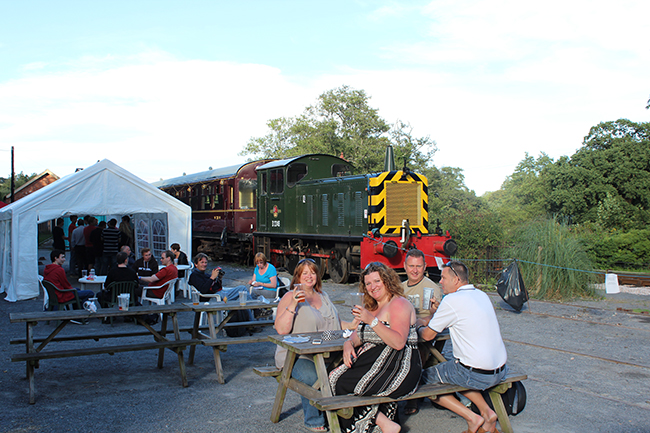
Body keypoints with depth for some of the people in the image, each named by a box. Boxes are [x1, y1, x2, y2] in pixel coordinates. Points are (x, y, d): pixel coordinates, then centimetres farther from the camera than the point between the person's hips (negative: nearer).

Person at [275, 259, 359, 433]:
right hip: (298, 355, -5)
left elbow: (333, 324, 28)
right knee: (312, 377, -35)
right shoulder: (290, 297, 1)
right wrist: (293, 305, -19)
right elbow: (281, 330, -11)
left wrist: (351, 325, 10)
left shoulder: (323, 296, 20)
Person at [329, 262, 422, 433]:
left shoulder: (399, 304, -10)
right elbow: (359, 334, 19)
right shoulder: (372, 306, 18)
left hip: (398, 369, -9)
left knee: (341, 383, -18)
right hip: (374, 360, 9)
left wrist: (372, 321, -26)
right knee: (334, 376, -7)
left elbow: (398, 343, -22)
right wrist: (349, 343, -3)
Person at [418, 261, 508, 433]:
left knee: (425, 377, 9)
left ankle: (472, 418, 4)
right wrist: (430, 320, 20)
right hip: (500, 371, 8)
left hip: (477, 375, -8)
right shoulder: (481, 295, 9)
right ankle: (486, 411, 18)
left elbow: (428, 335, -5)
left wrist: (420, 326, 16)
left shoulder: (451, 300, -14)